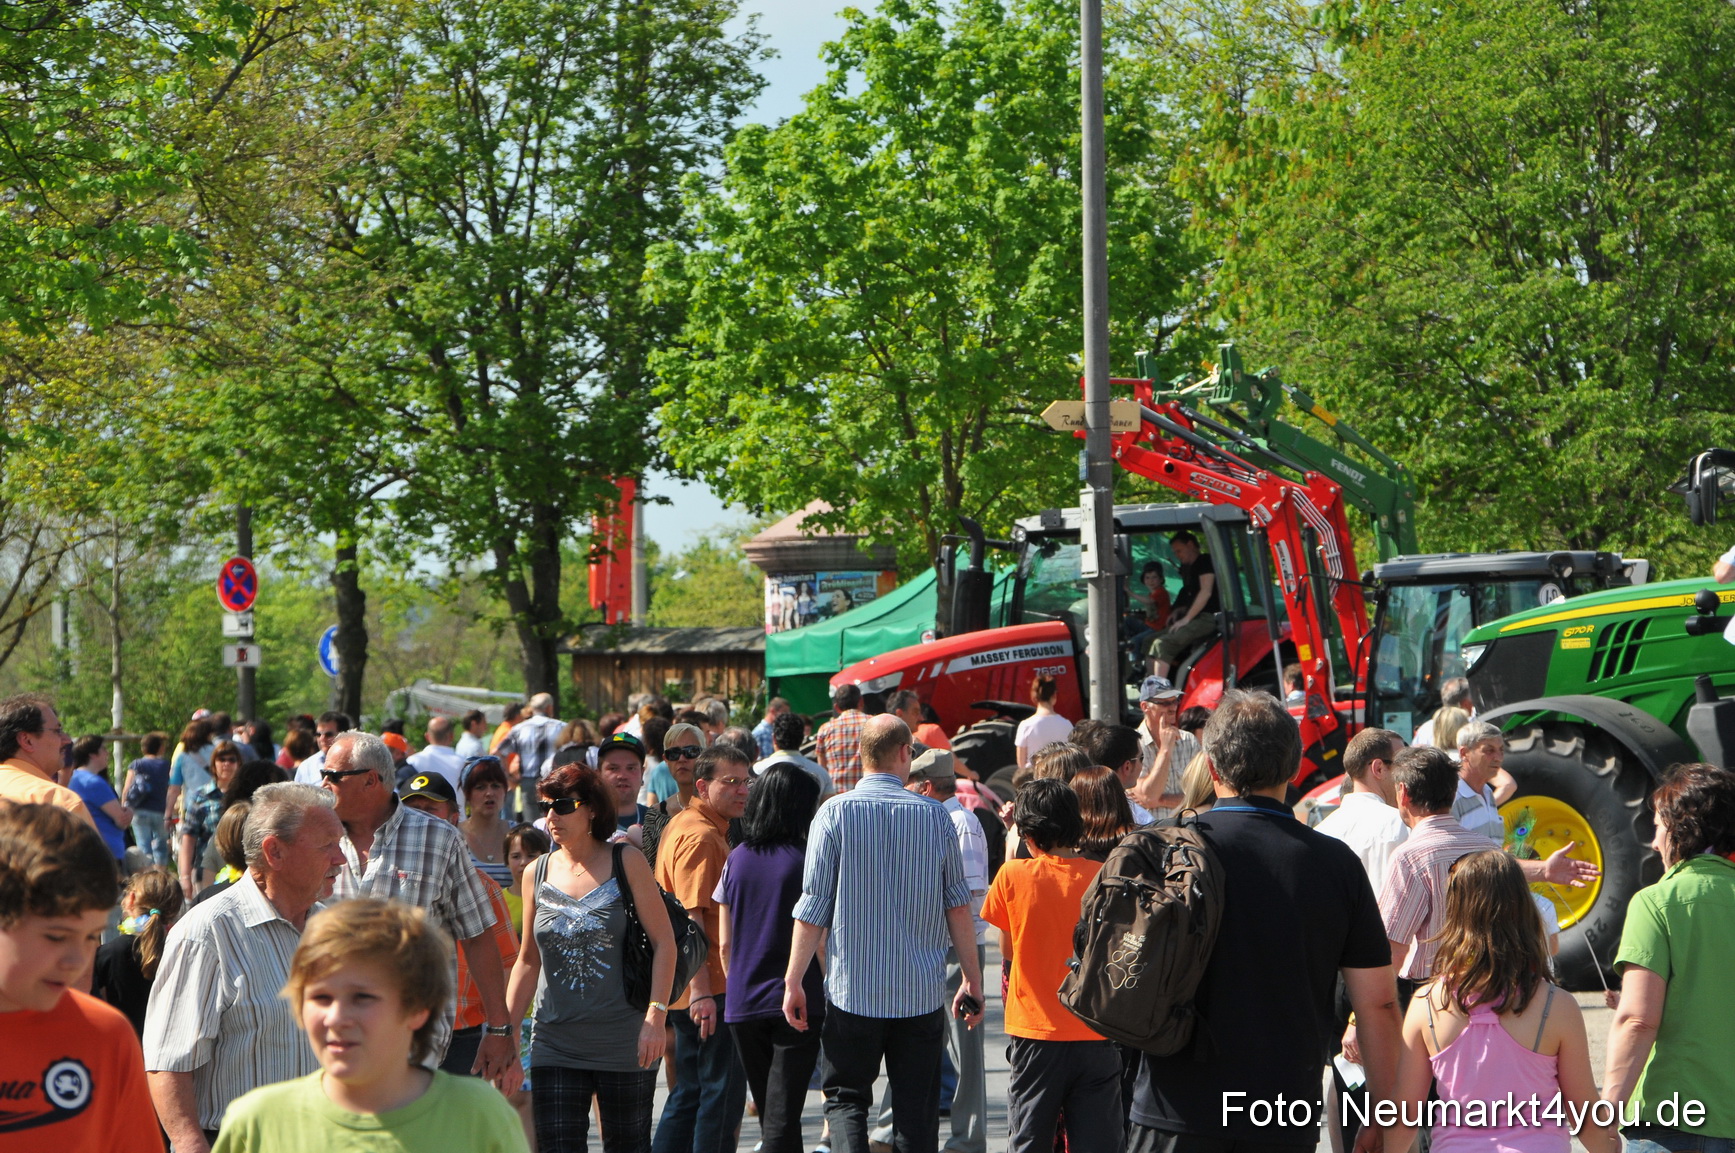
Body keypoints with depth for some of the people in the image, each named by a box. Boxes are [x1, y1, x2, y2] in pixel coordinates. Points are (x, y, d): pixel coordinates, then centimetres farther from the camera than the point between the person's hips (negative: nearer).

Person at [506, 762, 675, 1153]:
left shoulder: (626, 863, -1)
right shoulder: (537, 873, 7)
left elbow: (664, 942, -3)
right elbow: (529, 962, 14)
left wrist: (656, 1017, -13)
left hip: (624, 1044, -2)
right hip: (556, 1044, 2)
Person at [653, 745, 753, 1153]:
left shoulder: (683, 825, 17)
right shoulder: (701, 836, -16)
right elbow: (690, 916, -23)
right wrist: (701, 990, -27)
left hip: (695, 991, 10)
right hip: (708, 988, -10)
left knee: (690, 1091, 16)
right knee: (723, 1090, -5)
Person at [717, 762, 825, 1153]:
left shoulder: (735, 860, 6)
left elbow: (724, 944, 9)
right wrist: (830, 995, 2)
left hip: (743, 1004, 5)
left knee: (770, 1113, 16)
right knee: (781, 1119, -6)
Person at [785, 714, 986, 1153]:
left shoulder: (835, 813, -4)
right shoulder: (934, 815, 2)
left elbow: (813, 907, -5)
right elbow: (958, 905, 3)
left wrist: (793, 980, 1)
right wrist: (973, 980, 12)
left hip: (853, 989, -1)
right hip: (922, 992, 2)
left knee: (845, 1097, 9)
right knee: (917, 1109, 9)